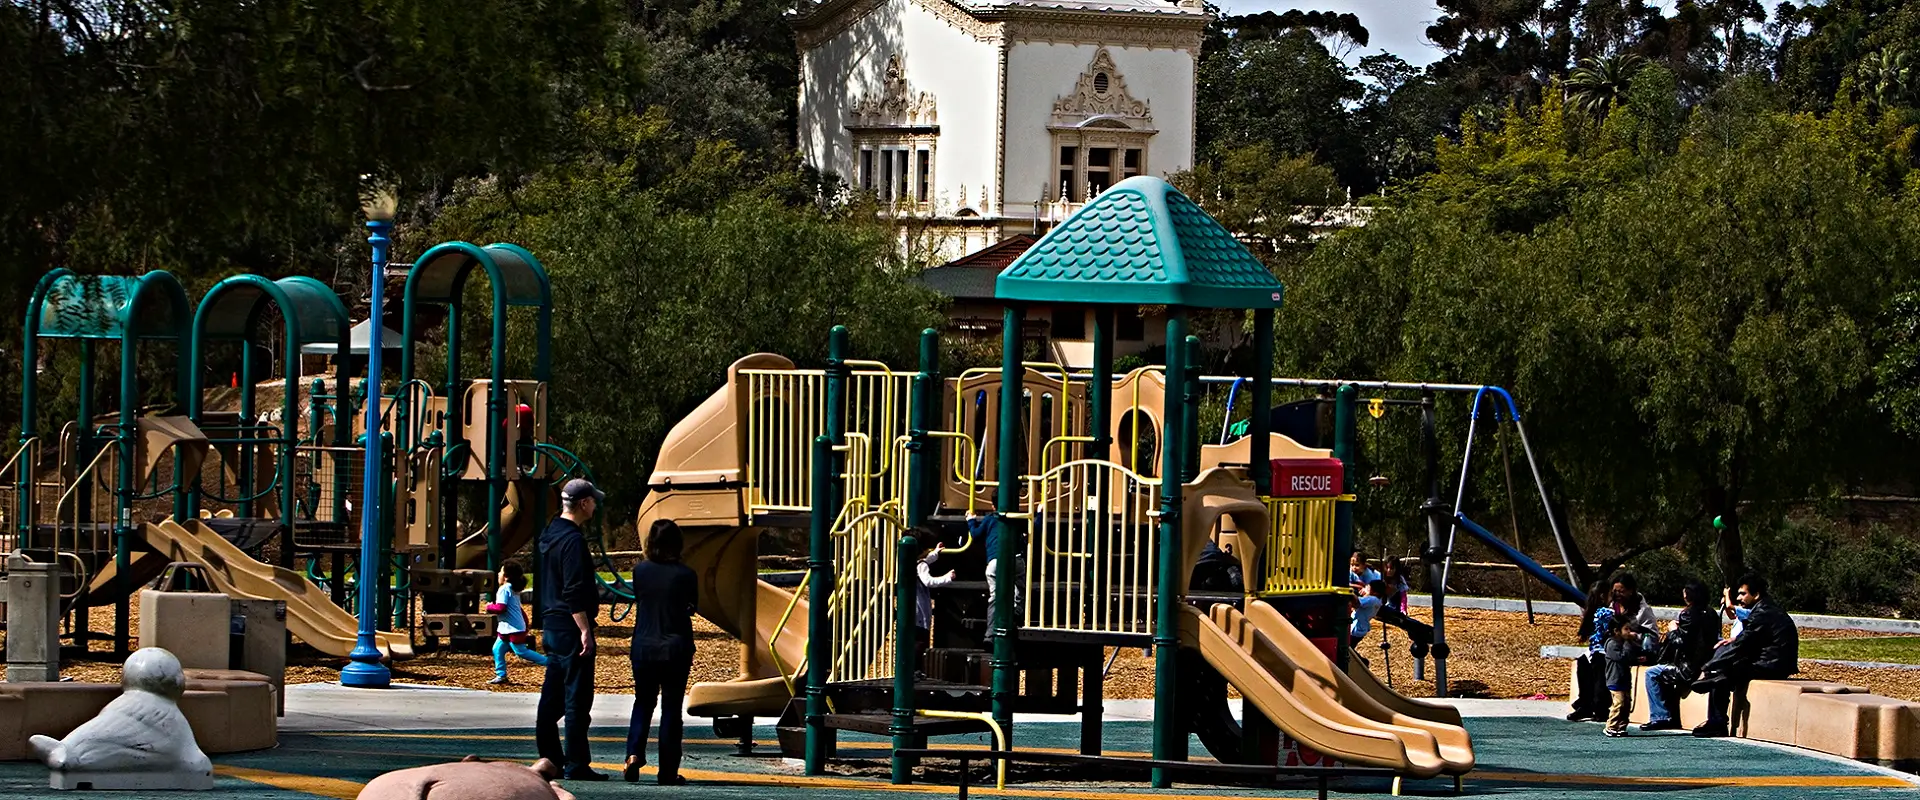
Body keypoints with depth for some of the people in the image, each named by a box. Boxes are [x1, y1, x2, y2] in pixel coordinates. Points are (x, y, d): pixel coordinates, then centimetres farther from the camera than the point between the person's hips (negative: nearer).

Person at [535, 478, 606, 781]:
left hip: (551, 627, 10)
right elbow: (574, 592, -21)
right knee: (577, 698, -7)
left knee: (552, 697, 12)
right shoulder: (572, 540, -16)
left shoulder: (550, 534, 14)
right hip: (570, 629, -10)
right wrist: (585, 631, -21)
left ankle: (550, 761, 15)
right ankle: (576, 765, -6)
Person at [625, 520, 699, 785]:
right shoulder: (686, 574, -10)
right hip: (676, 649, -2)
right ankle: (668, 771, 5)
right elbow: (693, 606, 5)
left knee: (642, 703, 16)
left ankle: (634, 753, -6)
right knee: (671, 708, 5)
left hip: (644, 647, 2)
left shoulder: (640, 571, -4)